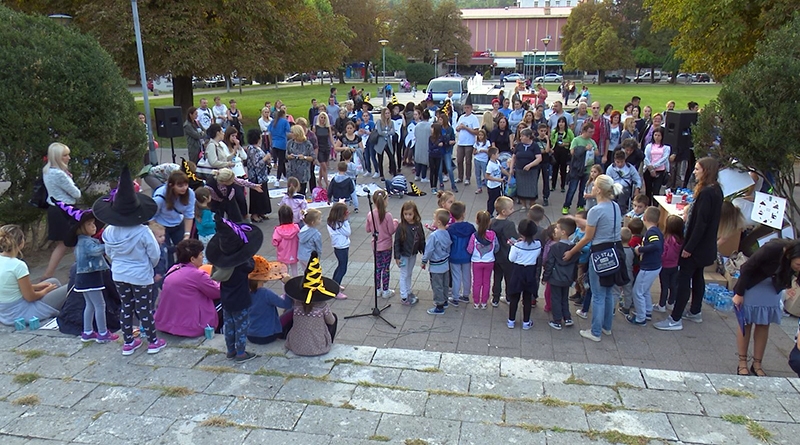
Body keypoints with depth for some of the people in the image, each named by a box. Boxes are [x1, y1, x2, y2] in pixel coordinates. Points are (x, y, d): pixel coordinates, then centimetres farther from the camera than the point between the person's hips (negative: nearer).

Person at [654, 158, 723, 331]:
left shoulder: (707, 193, -23)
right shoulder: (715, 190, 8)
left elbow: (701, 223, -26)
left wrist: (689, 247, -22)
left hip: (697, 246, -10)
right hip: (704, 245, 10)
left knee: (684, 279, -5)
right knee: (697, 276, 20)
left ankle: (675, 320, 0)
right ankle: (695, 312, 34)